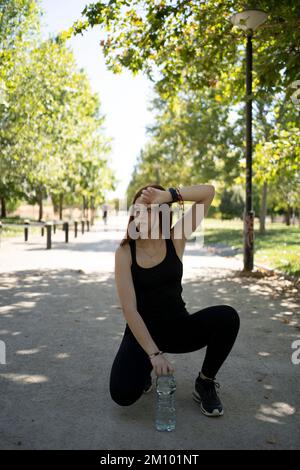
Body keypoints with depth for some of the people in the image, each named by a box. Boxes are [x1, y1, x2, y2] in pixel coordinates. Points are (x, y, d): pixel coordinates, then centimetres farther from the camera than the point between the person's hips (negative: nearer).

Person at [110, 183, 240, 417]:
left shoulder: (175, 239, -8)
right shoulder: (125, 253, -13)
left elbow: (209, 192, -15)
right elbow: (129, 309, -20)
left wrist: (168, 195, -29)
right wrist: (154, 354, -27)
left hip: (178, 326, 2)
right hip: (143, 331, -1)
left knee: (227, 317, -26)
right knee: (123, 394, -25)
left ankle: (205, 383, -1)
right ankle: (145, 370, 13)